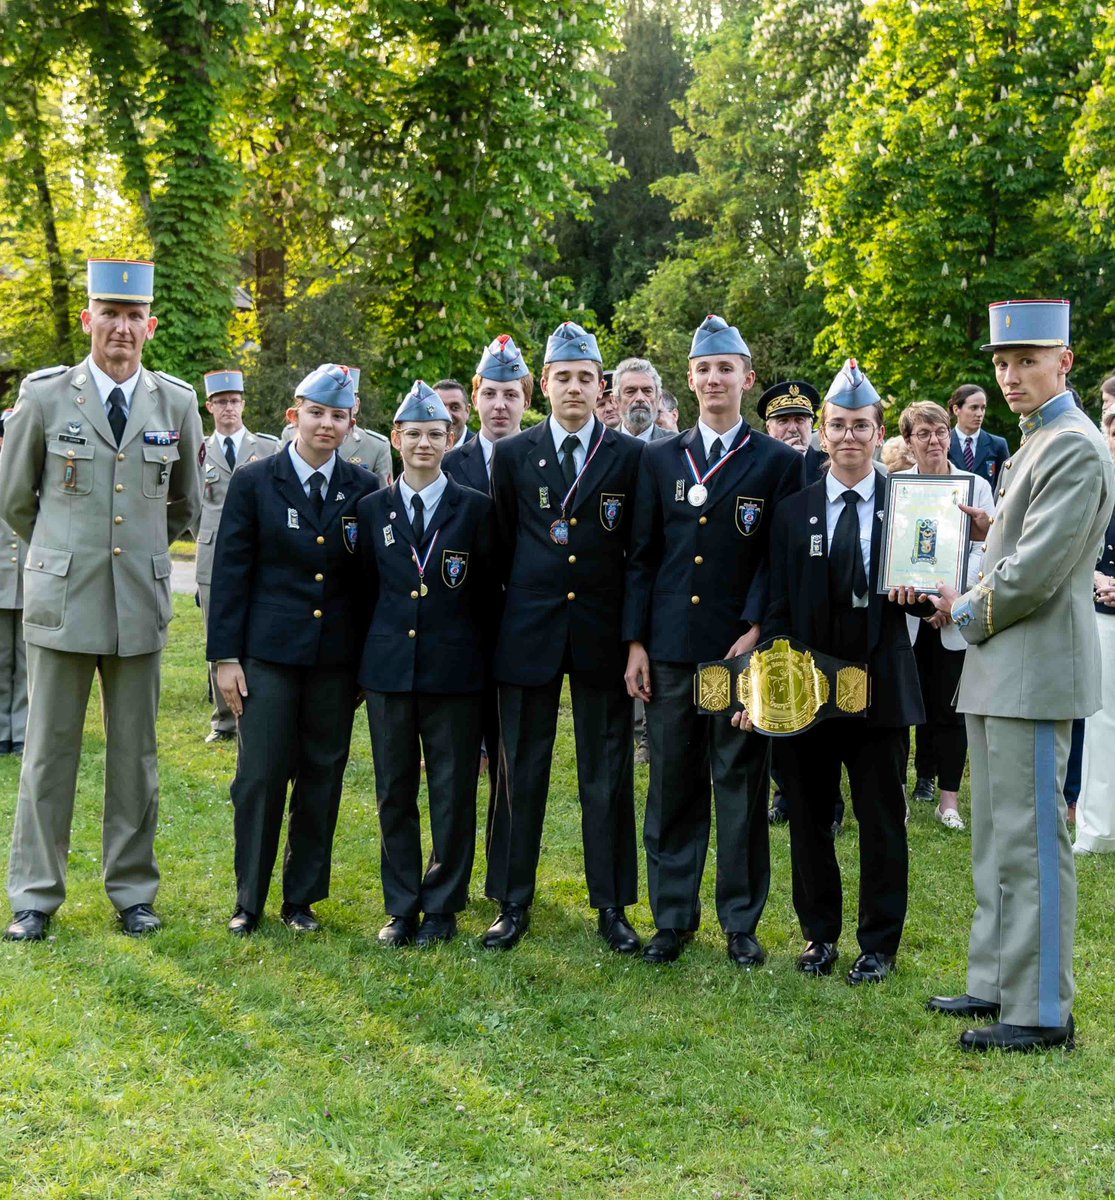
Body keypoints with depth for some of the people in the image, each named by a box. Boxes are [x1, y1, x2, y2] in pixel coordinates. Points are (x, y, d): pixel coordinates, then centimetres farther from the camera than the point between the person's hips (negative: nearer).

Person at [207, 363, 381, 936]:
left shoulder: (366, 489, 5)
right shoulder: (253, 481, 1)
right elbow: (230, 572, 0)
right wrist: (224, 655, -4)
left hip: (338, 657, 2)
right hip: (268, 652, -2)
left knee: (322, 777, 7)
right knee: (259, 776, -1)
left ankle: (302, 898, 20)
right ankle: (248, 901, 14)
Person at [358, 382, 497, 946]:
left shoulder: (475, 508, 1)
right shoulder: (372, 509, 7)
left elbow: (489, 592, 3)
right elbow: (366, 588, 12)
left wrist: (484, 659, 1)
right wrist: (366, 658, 8)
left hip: (455, 669, -2)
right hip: (388, 667, 2)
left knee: (453, 793, 4)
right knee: (393, 793, 8)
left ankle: (442, 908, 16)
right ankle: (402, 907, 19)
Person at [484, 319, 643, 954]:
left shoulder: (631, 456, 1)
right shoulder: (512, 454, 4)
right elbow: (503, 544, 10)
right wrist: (527, 595, 8)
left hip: (603, 632, -1)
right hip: (529, 632, 1)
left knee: (608, 775, 6)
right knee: (522, 772, 7)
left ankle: (613, 907, 16)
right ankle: (514, 903, 17)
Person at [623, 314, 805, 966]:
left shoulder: (779, 461, 2)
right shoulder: (660, 459, 10)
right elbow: (642, 556, 9)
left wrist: (756, 630, -12)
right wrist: (636, 641, 3)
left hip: (742, 646, -2)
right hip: (672, 646, 2)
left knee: (742, 787, 4)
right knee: (673, 786, 7)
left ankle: (742, 922, 15)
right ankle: (673, 918, 18)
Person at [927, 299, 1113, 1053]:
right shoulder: (1035, 443, 18)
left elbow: (1039, 571, -21)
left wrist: (969, 613, -7)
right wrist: (988, 531, 8)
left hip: (1036, 671, -10)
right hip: (999, 672, 11)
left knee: (1031, 842, -5)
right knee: (997, 839, 16)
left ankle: (1042, 1013, 3)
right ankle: (995, 987, 26)